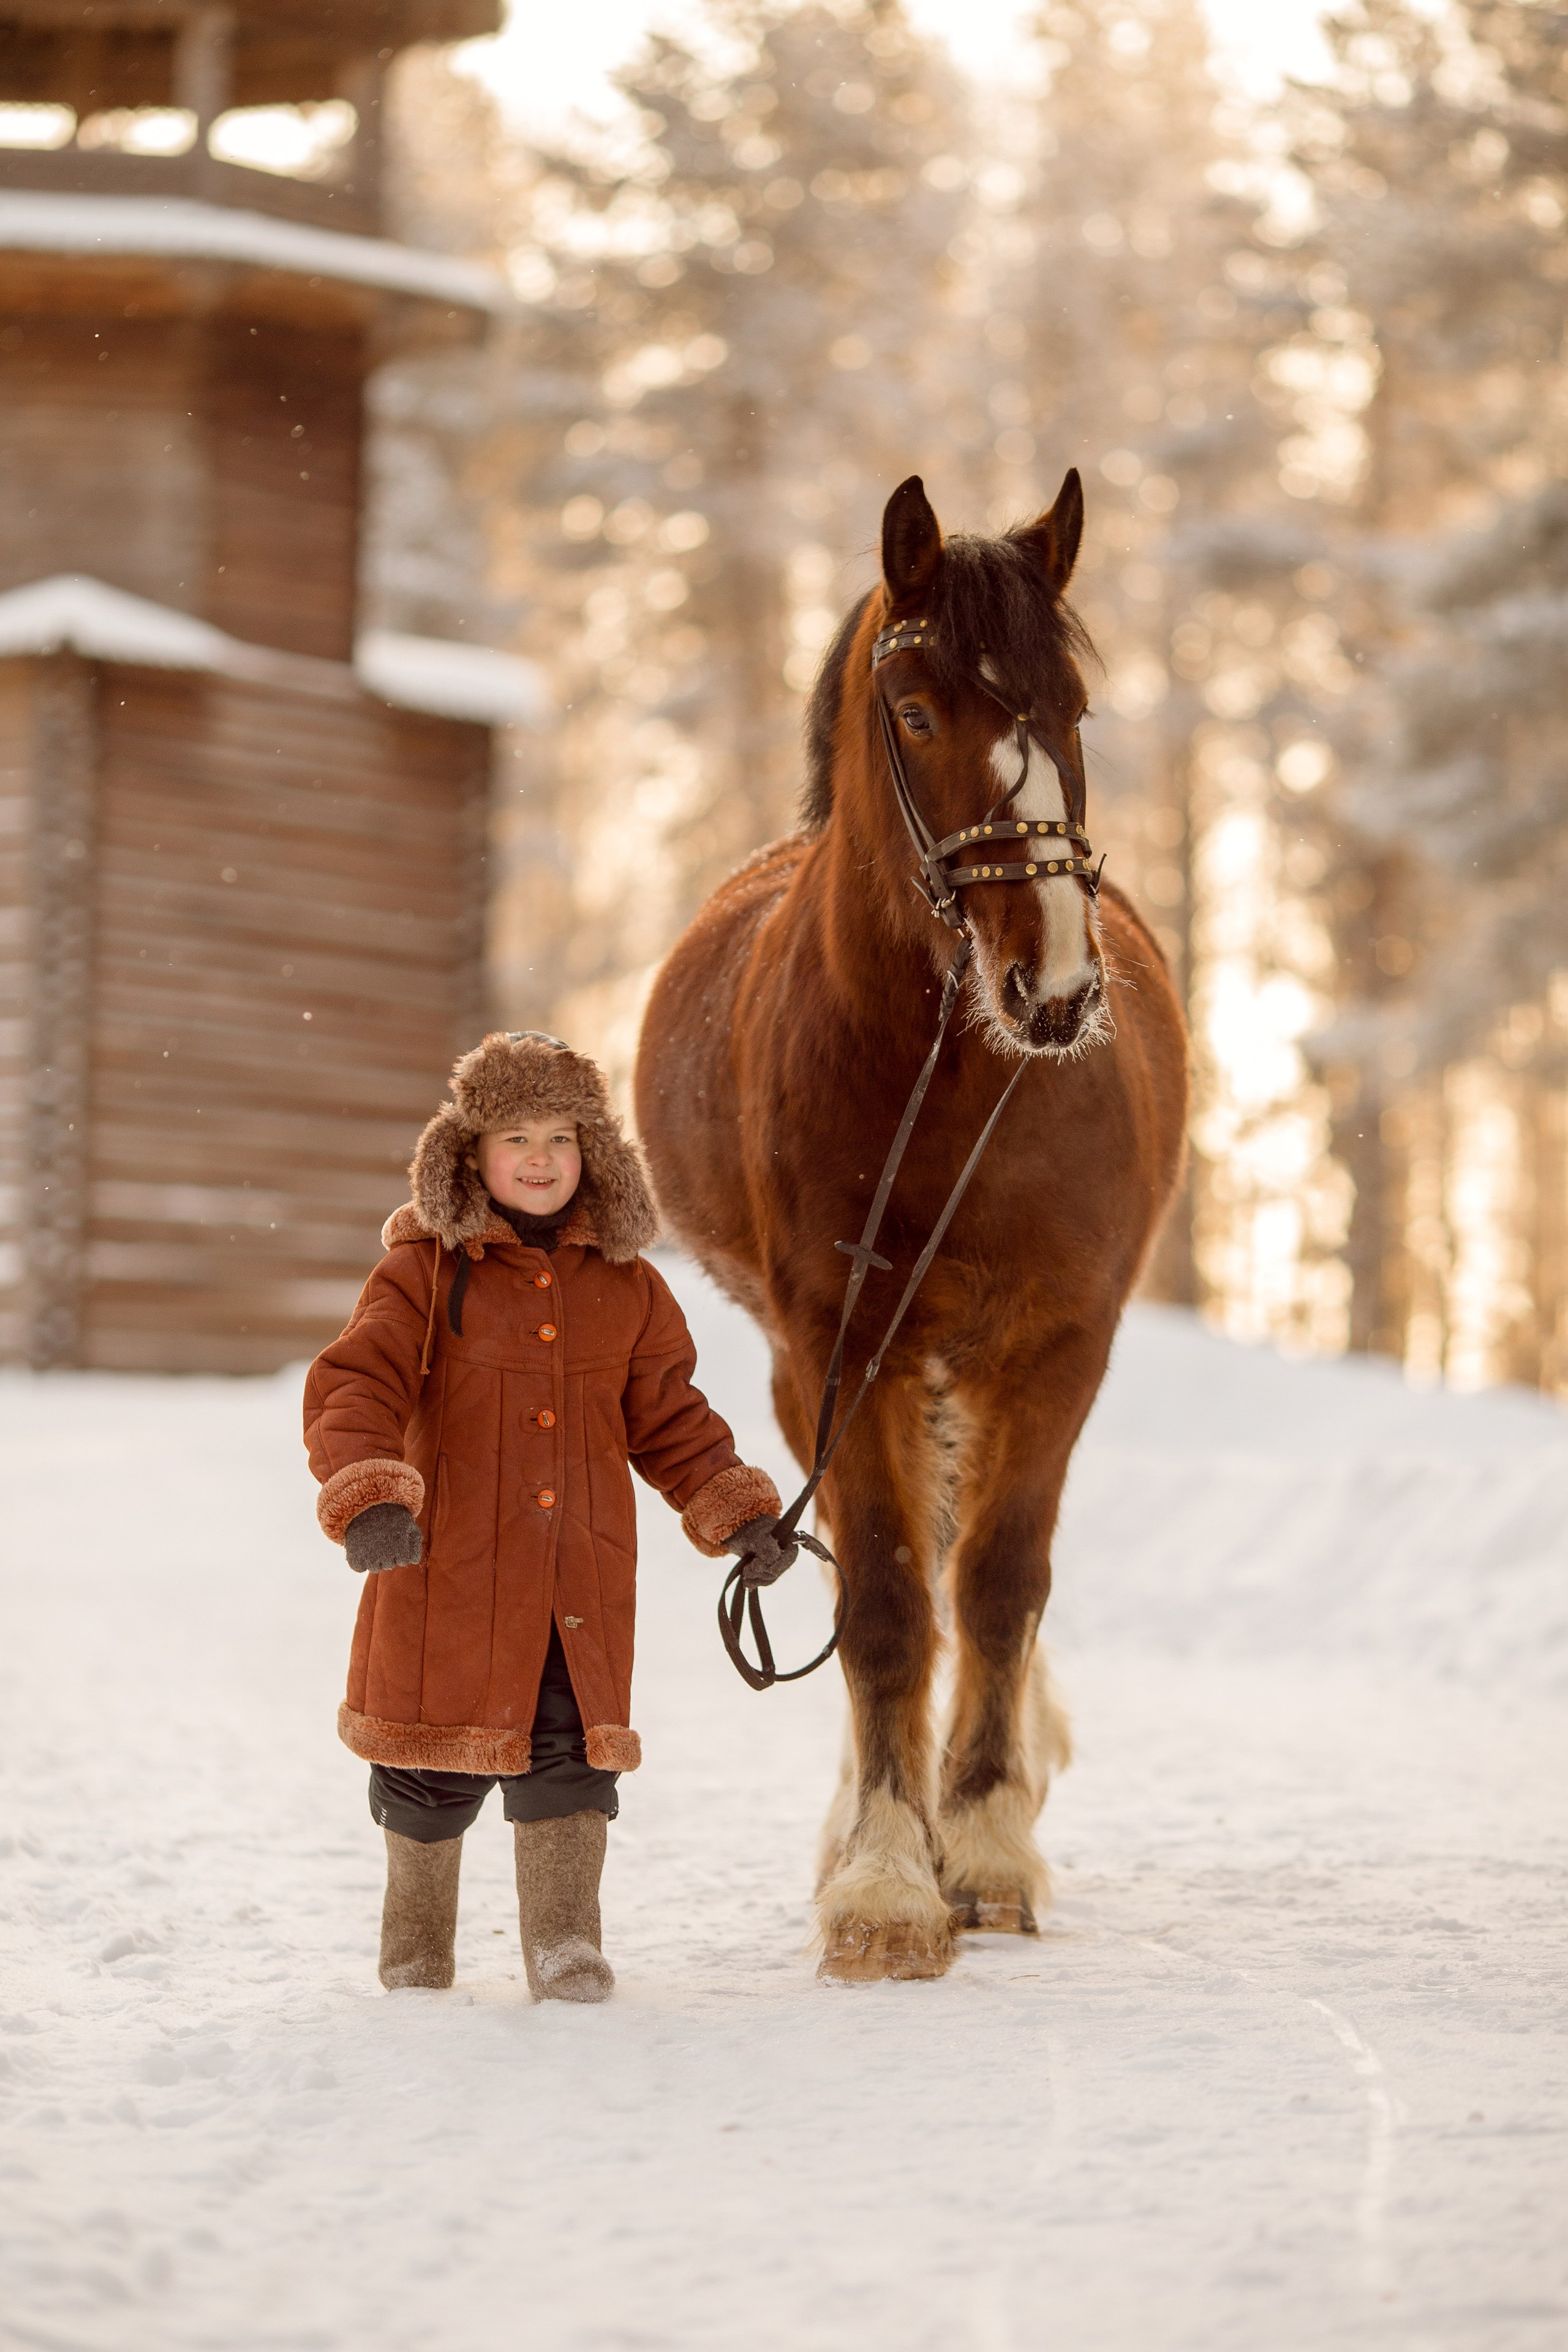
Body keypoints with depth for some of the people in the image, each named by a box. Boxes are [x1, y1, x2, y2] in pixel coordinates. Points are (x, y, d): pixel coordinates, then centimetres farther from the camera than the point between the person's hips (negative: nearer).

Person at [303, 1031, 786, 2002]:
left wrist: (735, 1510, 7)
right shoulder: (426, 1273, -3)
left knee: (570, 1750, -4)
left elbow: (669, 1418, 17)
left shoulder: (627, 1287, 9)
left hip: (583, 1579, 2)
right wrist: (369, 1497, -28)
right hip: (449, 1567, -2)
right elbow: (353, 1386, -12)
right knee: (441, 1763, 8)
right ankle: (416, 1946, 30)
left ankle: (566, 1940, 5)